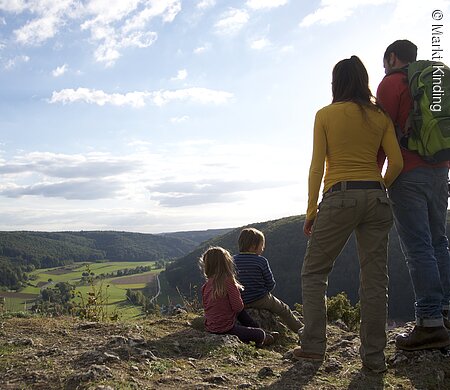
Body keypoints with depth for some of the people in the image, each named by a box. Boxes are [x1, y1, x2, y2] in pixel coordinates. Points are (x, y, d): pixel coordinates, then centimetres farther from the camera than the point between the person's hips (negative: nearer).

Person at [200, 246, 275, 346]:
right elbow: (238, 307, -18)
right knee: (260, 334, 9)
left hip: (210, 328, 7)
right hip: (225, 329, -7)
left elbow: (206, 305, 9)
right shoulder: (228, 281, -21)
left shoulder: (206, 286, -3)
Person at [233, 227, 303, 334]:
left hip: (241, 302, 5)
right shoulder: (261, 261, -15)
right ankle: (301, 329, 32)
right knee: (284, 309, 21)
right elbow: (271, 284, -10)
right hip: (261, 300, -5)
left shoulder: (234, 260, -4)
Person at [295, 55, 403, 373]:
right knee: (375, 278, 5)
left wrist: (311, 211, 1)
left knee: (314, 272, 8)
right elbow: (397, 163, 3)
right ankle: (374, 356, 9)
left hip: (340, 197, -4)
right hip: (376, 199, 4)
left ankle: (313, 345, 4)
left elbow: (317, 166, -3)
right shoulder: (381, 116, 11)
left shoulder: (326, 115, 2)